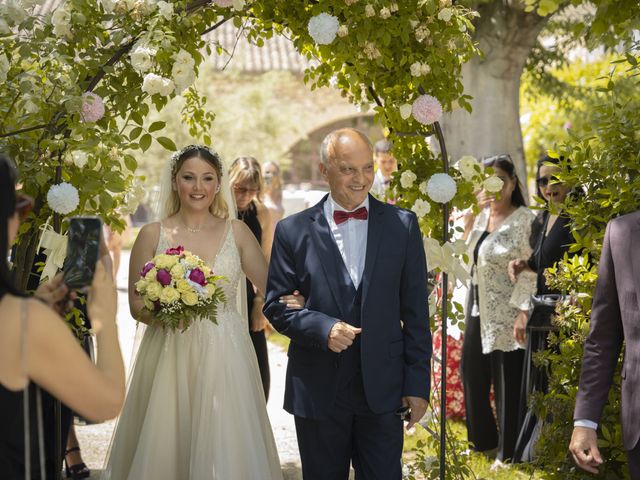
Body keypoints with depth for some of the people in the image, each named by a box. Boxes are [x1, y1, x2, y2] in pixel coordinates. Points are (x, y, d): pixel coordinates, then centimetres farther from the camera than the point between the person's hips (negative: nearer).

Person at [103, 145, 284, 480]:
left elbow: (270, 288, 11)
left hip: (225, 356, 1)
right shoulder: (152, 235, 3)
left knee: (224, 447, 0)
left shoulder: (237, 232, 5)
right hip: (168, 355, 0)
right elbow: (135, 302, 5)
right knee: (164, 447, 1)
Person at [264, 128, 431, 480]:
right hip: (318, 392, 0)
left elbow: (415, 312, 3)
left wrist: (417, 383, -1)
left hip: (383, 387, 0)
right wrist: (322, 328, -17)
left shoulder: (402, 225, 3)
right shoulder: (293, 231, 1)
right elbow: (276, 304, 2)